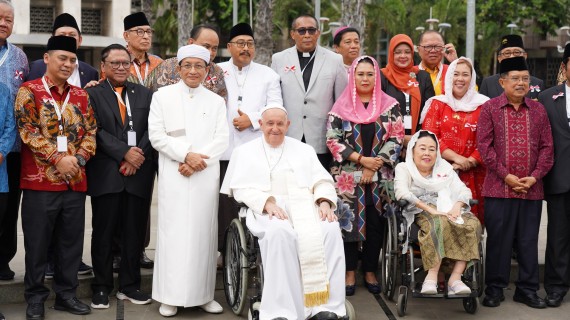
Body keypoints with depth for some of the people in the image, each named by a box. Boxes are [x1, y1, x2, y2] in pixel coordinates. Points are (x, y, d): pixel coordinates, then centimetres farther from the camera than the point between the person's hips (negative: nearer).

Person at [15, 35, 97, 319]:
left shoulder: (81, 96, 12)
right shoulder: (29, 91, -2)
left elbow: (90, 132, 9)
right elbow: (28, 132, -11)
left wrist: (79, 159, -8)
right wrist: (58, 158, -17)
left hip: (75, 181, 4)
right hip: (40, 180, -4)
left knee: (72, 240, 10)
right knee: (37, 242, 3)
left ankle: (66, 293, 22)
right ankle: (35, 297, 16)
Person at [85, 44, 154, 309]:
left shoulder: (144, 94, 14)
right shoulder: (93, 94, 4)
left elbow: (151, 129, 5)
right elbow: (96, 131, -7)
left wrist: (139, 155, -10)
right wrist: (125, 152, -14)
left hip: (138, 173, 3)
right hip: (106, 174, -3)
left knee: (134, 231, 7)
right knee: (104, 231, 3)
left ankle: (130, 285, 18)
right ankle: (102, 287, 14)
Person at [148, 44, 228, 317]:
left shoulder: (216, 101, 12)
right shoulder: (163, 96, 7)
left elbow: (221, 140, 4)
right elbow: (156, 135, 0)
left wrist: (196, 161, -10)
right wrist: (185, 154, -12)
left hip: (206, 176, 2)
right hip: (173, 176, -2)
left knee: (203, 231, 2)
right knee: (173, 232, -3)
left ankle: (203, 294, 10)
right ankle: (170, 297, 2)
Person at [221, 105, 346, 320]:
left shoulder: (304, 150, 26)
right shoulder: (245, 151, 19)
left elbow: (321, 180, 14)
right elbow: (241, 188, 6)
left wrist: (325, 202, -9)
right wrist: (267, 202, -13)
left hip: (306, 206, 3)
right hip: (268, 210, -2)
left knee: (330, 230, -32)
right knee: (279, 232, -39)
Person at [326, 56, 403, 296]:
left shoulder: (390, 106, 4)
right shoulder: (341, 106, 3)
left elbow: (396, 139, -1)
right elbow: (333, 140, -3)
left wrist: (374, 166, -10)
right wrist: (361, 159, -12)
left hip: (380, 178, 1)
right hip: (348, 177, 0)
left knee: (375, 224, 4)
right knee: (349, 222, 0)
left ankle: (370, 271, 17)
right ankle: (350, 273, 11)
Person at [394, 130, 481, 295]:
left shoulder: (445, 167, 25)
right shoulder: (403, 168, 11)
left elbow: (464, 190, 13)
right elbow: (402, 192, -9)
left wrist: (457, 206, -11)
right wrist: (430, 208, -21)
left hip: (448, 210, 5)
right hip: (420, 212, -4)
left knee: (473, 224, -28)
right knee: (439, 223, -39)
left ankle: (455, 278, -32)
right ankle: (431, 278, -40)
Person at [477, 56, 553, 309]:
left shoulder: (538, 110, 9)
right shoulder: (489, 108, 0)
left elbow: (547, 147, 7)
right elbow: (484, 145, -6)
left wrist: (536, 176, -6)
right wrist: (505, 176, -11)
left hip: (532, 189, 3)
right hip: (499, 188, -3)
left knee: (529, 241, 9)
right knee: (498, 240, 3)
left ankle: (527, 290, 19)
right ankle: (494, 289, 14)